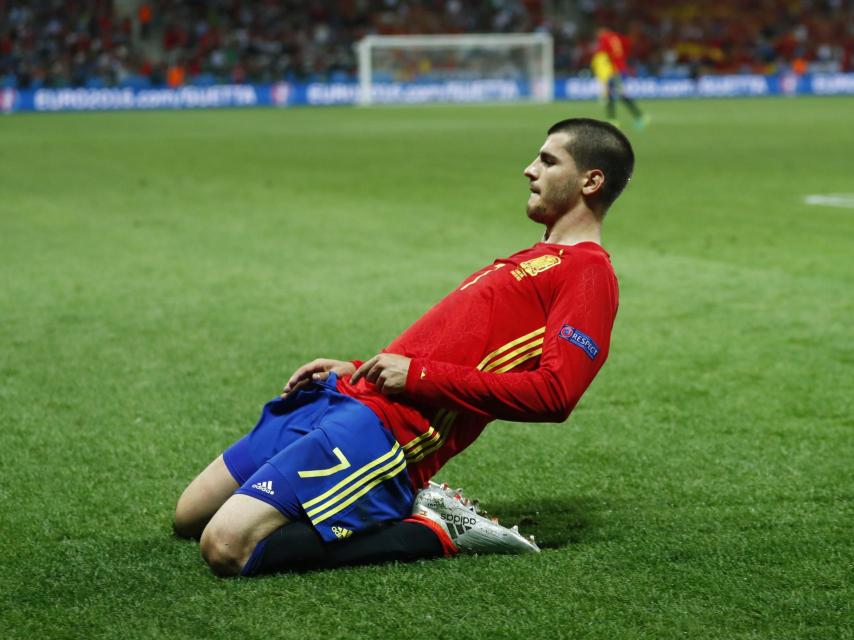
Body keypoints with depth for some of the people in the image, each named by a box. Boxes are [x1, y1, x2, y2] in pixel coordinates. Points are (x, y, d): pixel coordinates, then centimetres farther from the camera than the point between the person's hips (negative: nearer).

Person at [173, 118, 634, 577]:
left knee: (226, 547, -23)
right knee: (189, 519, 12)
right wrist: (356, 370, 14)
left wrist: (419, 375, -16)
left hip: (383, 427, -11)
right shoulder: (538, 260, 25)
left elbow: (553, 393, -21)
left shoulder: (588, 272, -7)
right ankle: (400, 504, 10)